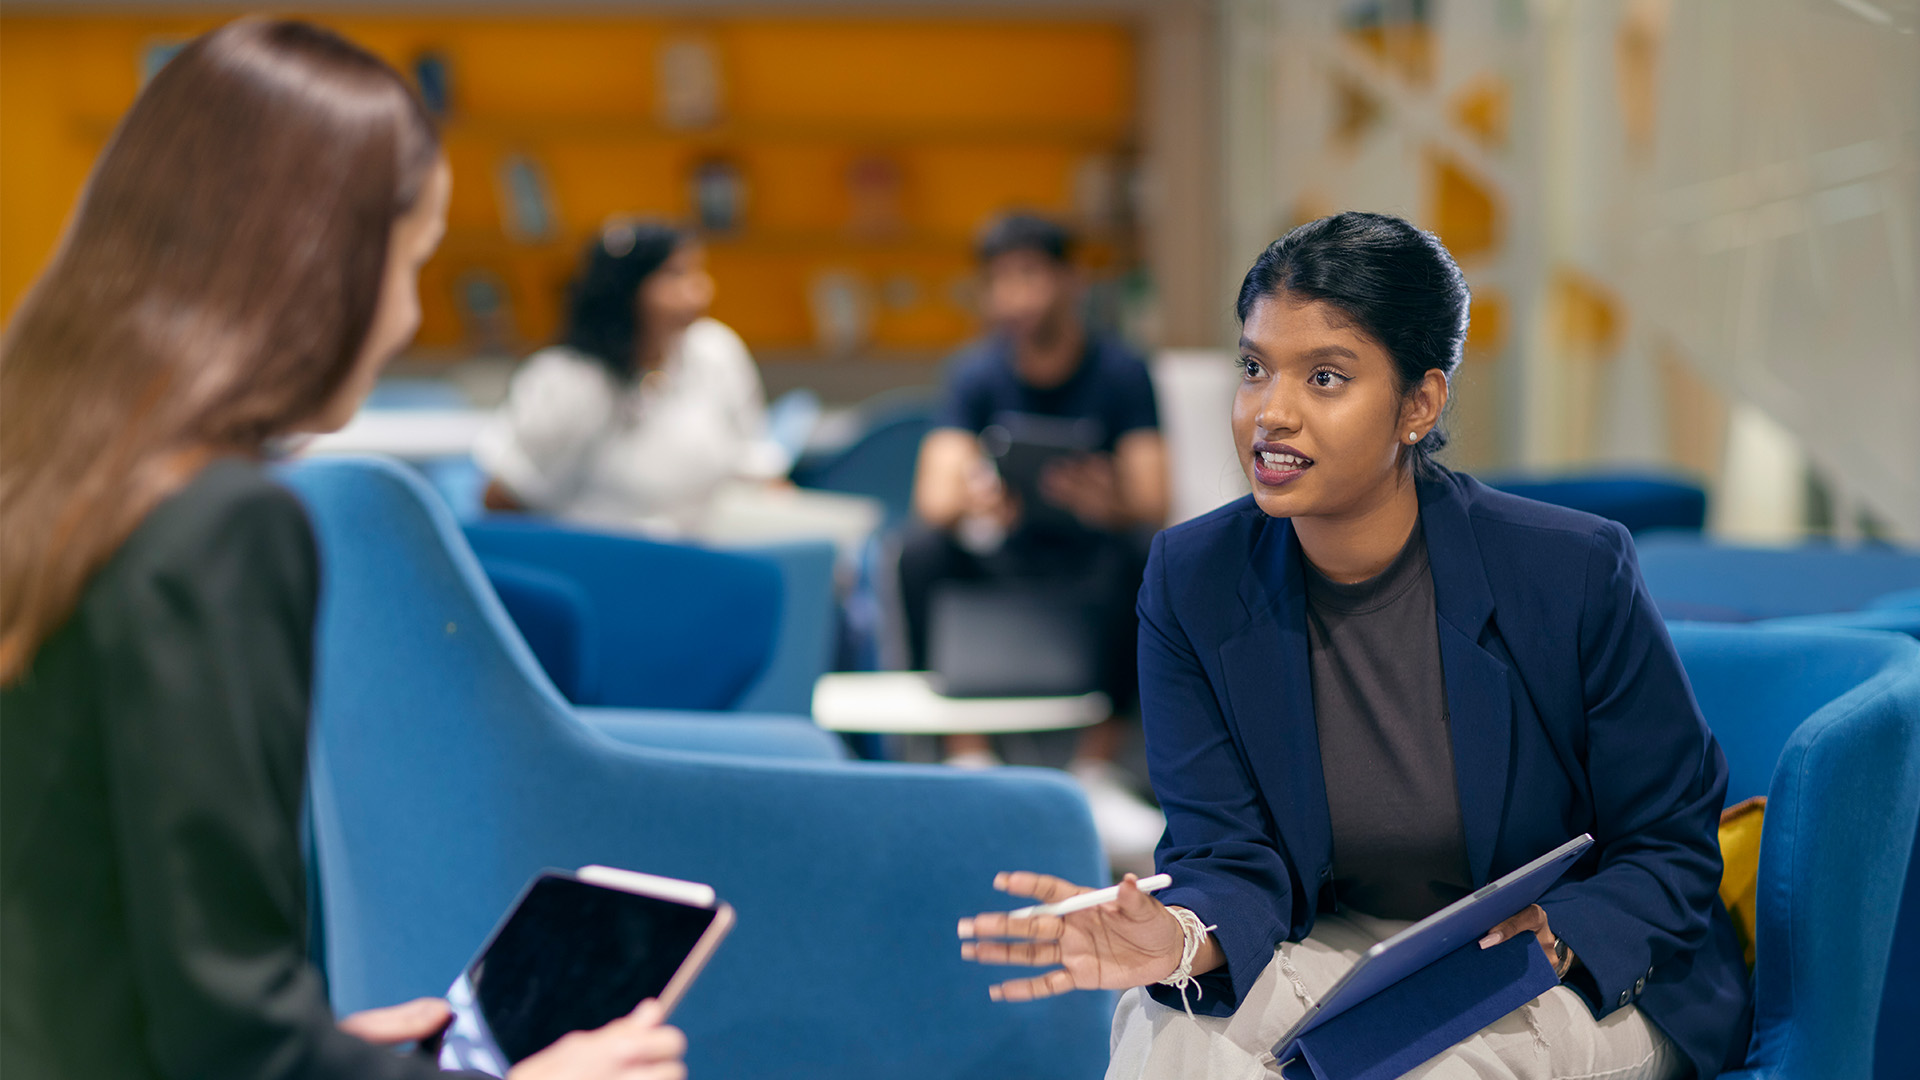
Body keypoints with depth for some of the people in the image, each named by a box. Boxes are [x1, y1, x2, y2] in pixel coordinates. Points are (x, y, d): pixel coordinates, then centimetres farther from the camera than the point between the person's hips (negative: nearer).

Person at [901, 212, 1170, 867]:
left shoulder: (1120, 371, -10)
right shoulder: (977, 372, -5)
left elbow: (1153, 505, -19)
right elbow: (935, 497, -17)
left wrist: (1112, 505, -44)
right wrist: (973, 504, -42)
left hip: (1090, 548, -1)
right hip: (1002, 551, 2)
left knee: (1135, 554, -34)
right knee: (922, 547, -28)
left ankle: (1096, 769, -24)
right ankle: (969, 758, -22)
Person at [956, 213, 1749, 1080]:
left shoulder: (1576, 573, -17)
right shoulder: (1192, 582, -8)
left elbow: (1673, 848, -7)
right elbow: (1229, 855, -10)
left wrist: (1549, 942, -28)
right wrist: (1185, 939, -34)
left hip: (1583, 980, -2)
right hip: (1335, 956, 2)